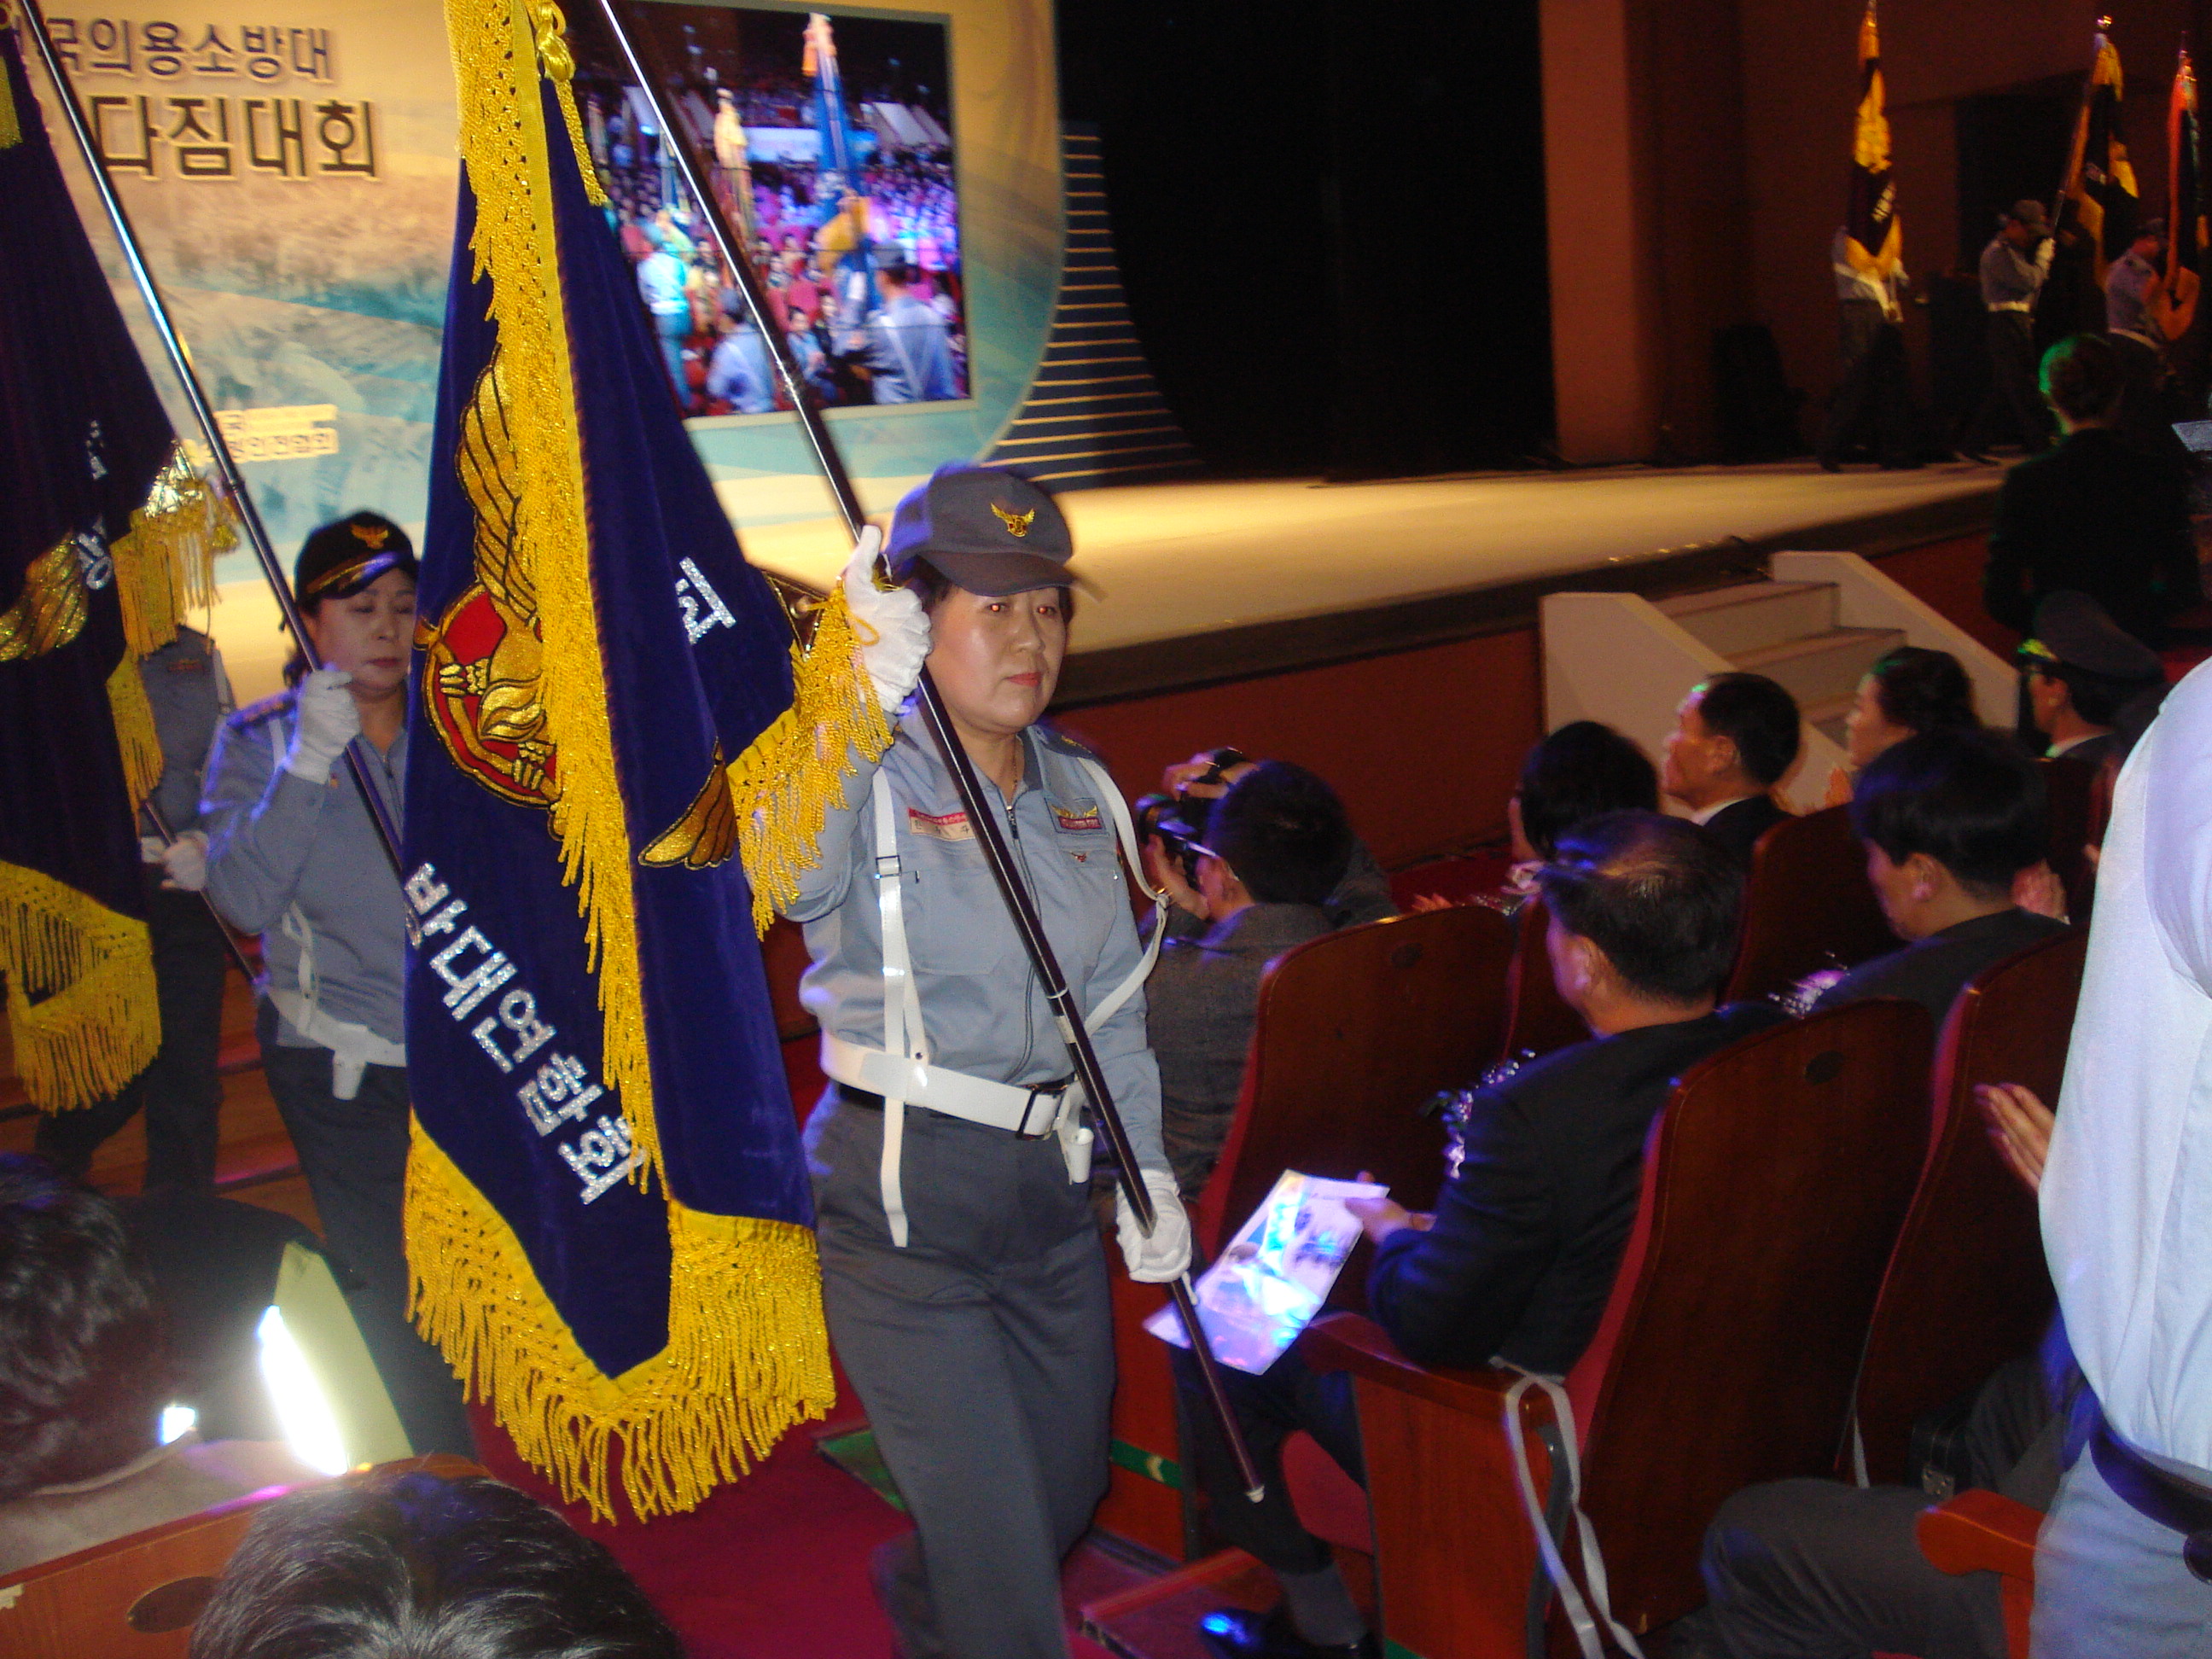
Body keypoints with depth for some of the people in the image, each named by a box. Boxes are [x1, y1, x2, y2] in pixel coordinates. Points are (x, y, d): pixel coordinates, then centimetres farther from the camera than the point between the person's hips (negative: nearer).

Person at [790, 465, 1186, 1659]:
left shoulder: (1081, 795, 7)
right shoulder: (869, 783, -12)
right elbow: (791, 878, -35)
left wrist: (1146, 1167, 7)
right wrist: (865, 698, -44)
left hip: (1049, 1188, 7)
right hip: (903, 1200, -6)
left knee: (1068, 1490, 22)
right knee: (998, 1553, -3)